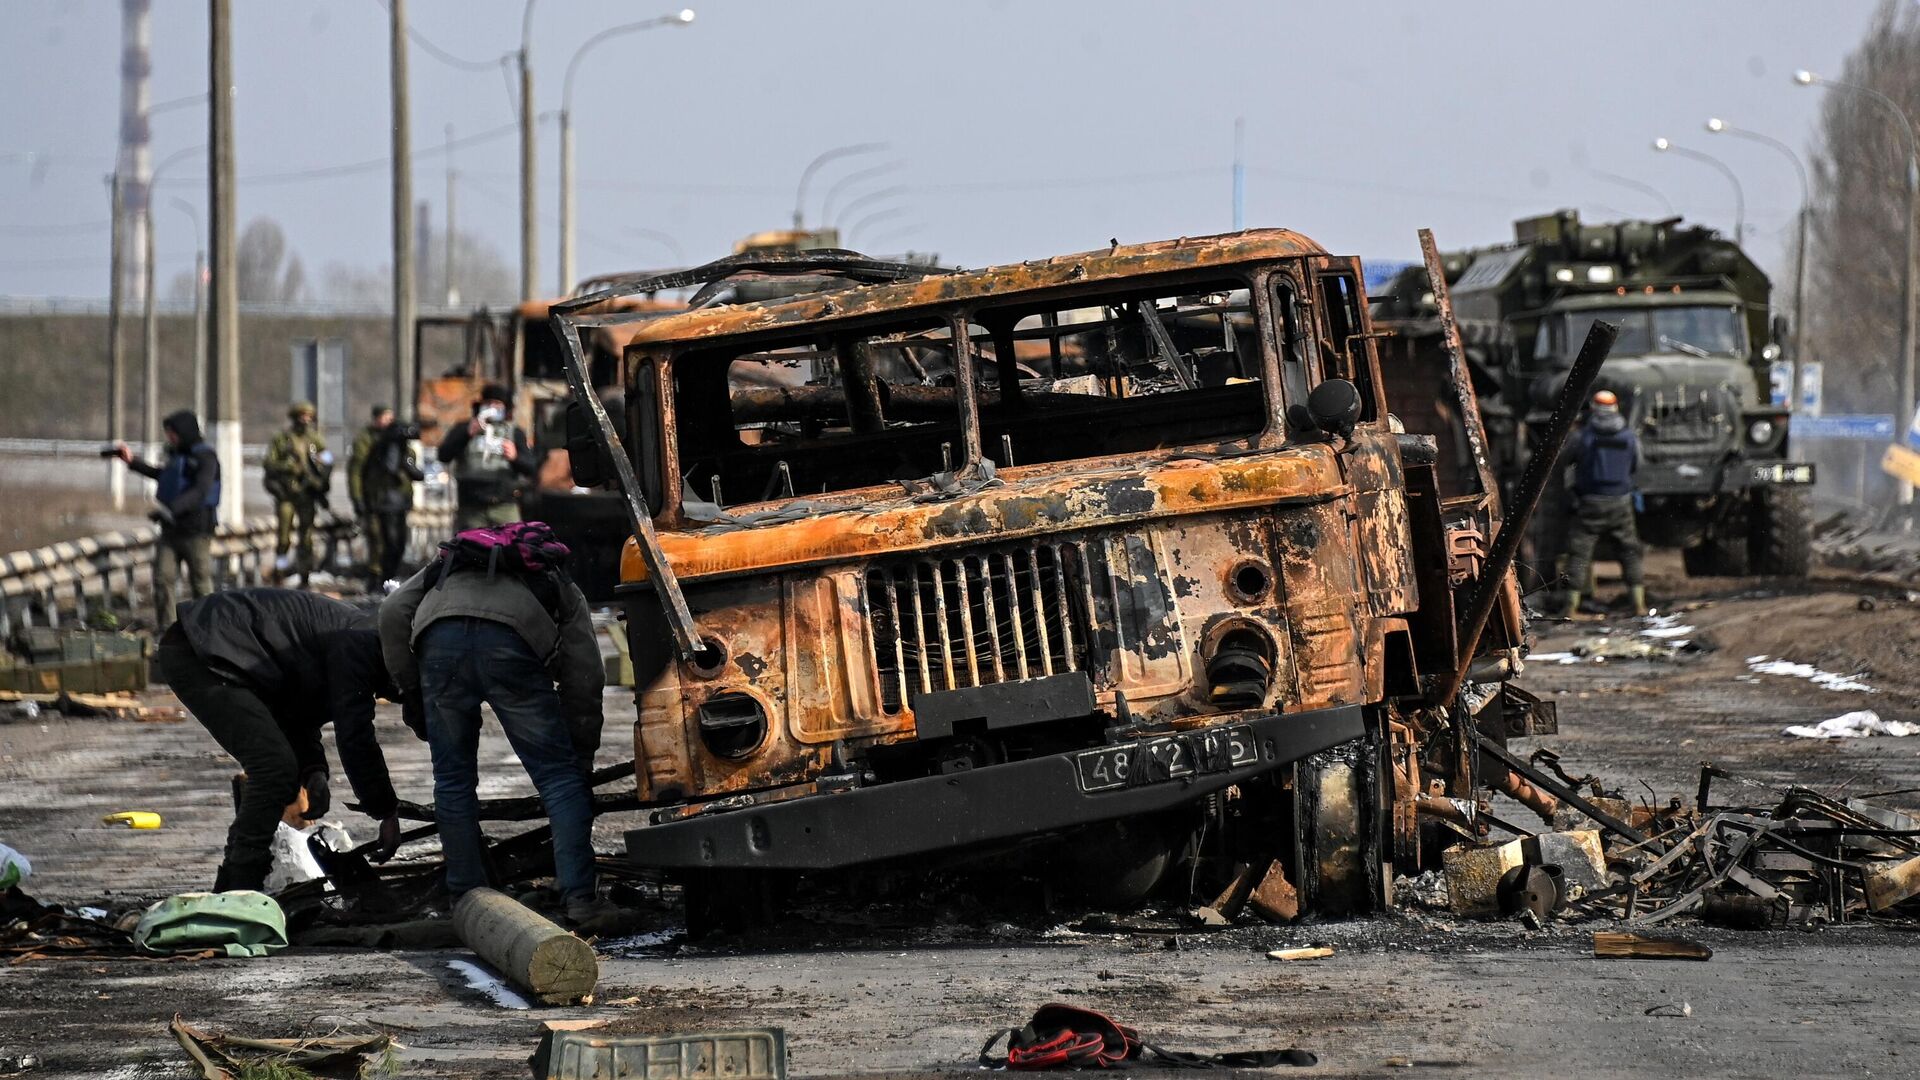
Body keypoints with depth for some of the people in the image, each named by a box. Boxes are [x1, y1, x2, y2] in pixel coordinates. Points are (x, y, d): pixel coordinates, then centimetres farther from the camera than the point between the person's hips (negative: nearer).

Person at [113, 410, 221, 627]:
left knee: (200, 584, -1)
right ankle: (163, 629, 3)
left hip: (196, 530, -7)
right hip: (170, 531, 7)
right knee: (163, 579, -1)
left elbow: (200, 491, -25)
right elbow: (161, 475, 35)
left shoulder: (206, 457, -10)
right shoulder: (176, 454, 15)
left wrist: (171, 508, -37)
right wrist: (132, 461, 37)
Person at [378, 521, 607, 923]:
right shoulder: (562, 589, 36)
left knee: (453, 779, 17)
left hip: (440, 635, 2)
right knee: (560, 776, 7)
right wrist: (583, 752, 35)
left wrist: (411, 688, 27)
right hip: (512, 643, -2)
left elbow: (394, 611, 22)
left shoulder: (446, 567, 42)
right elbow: (584, 676, 28)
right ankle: (579, 899, 0)